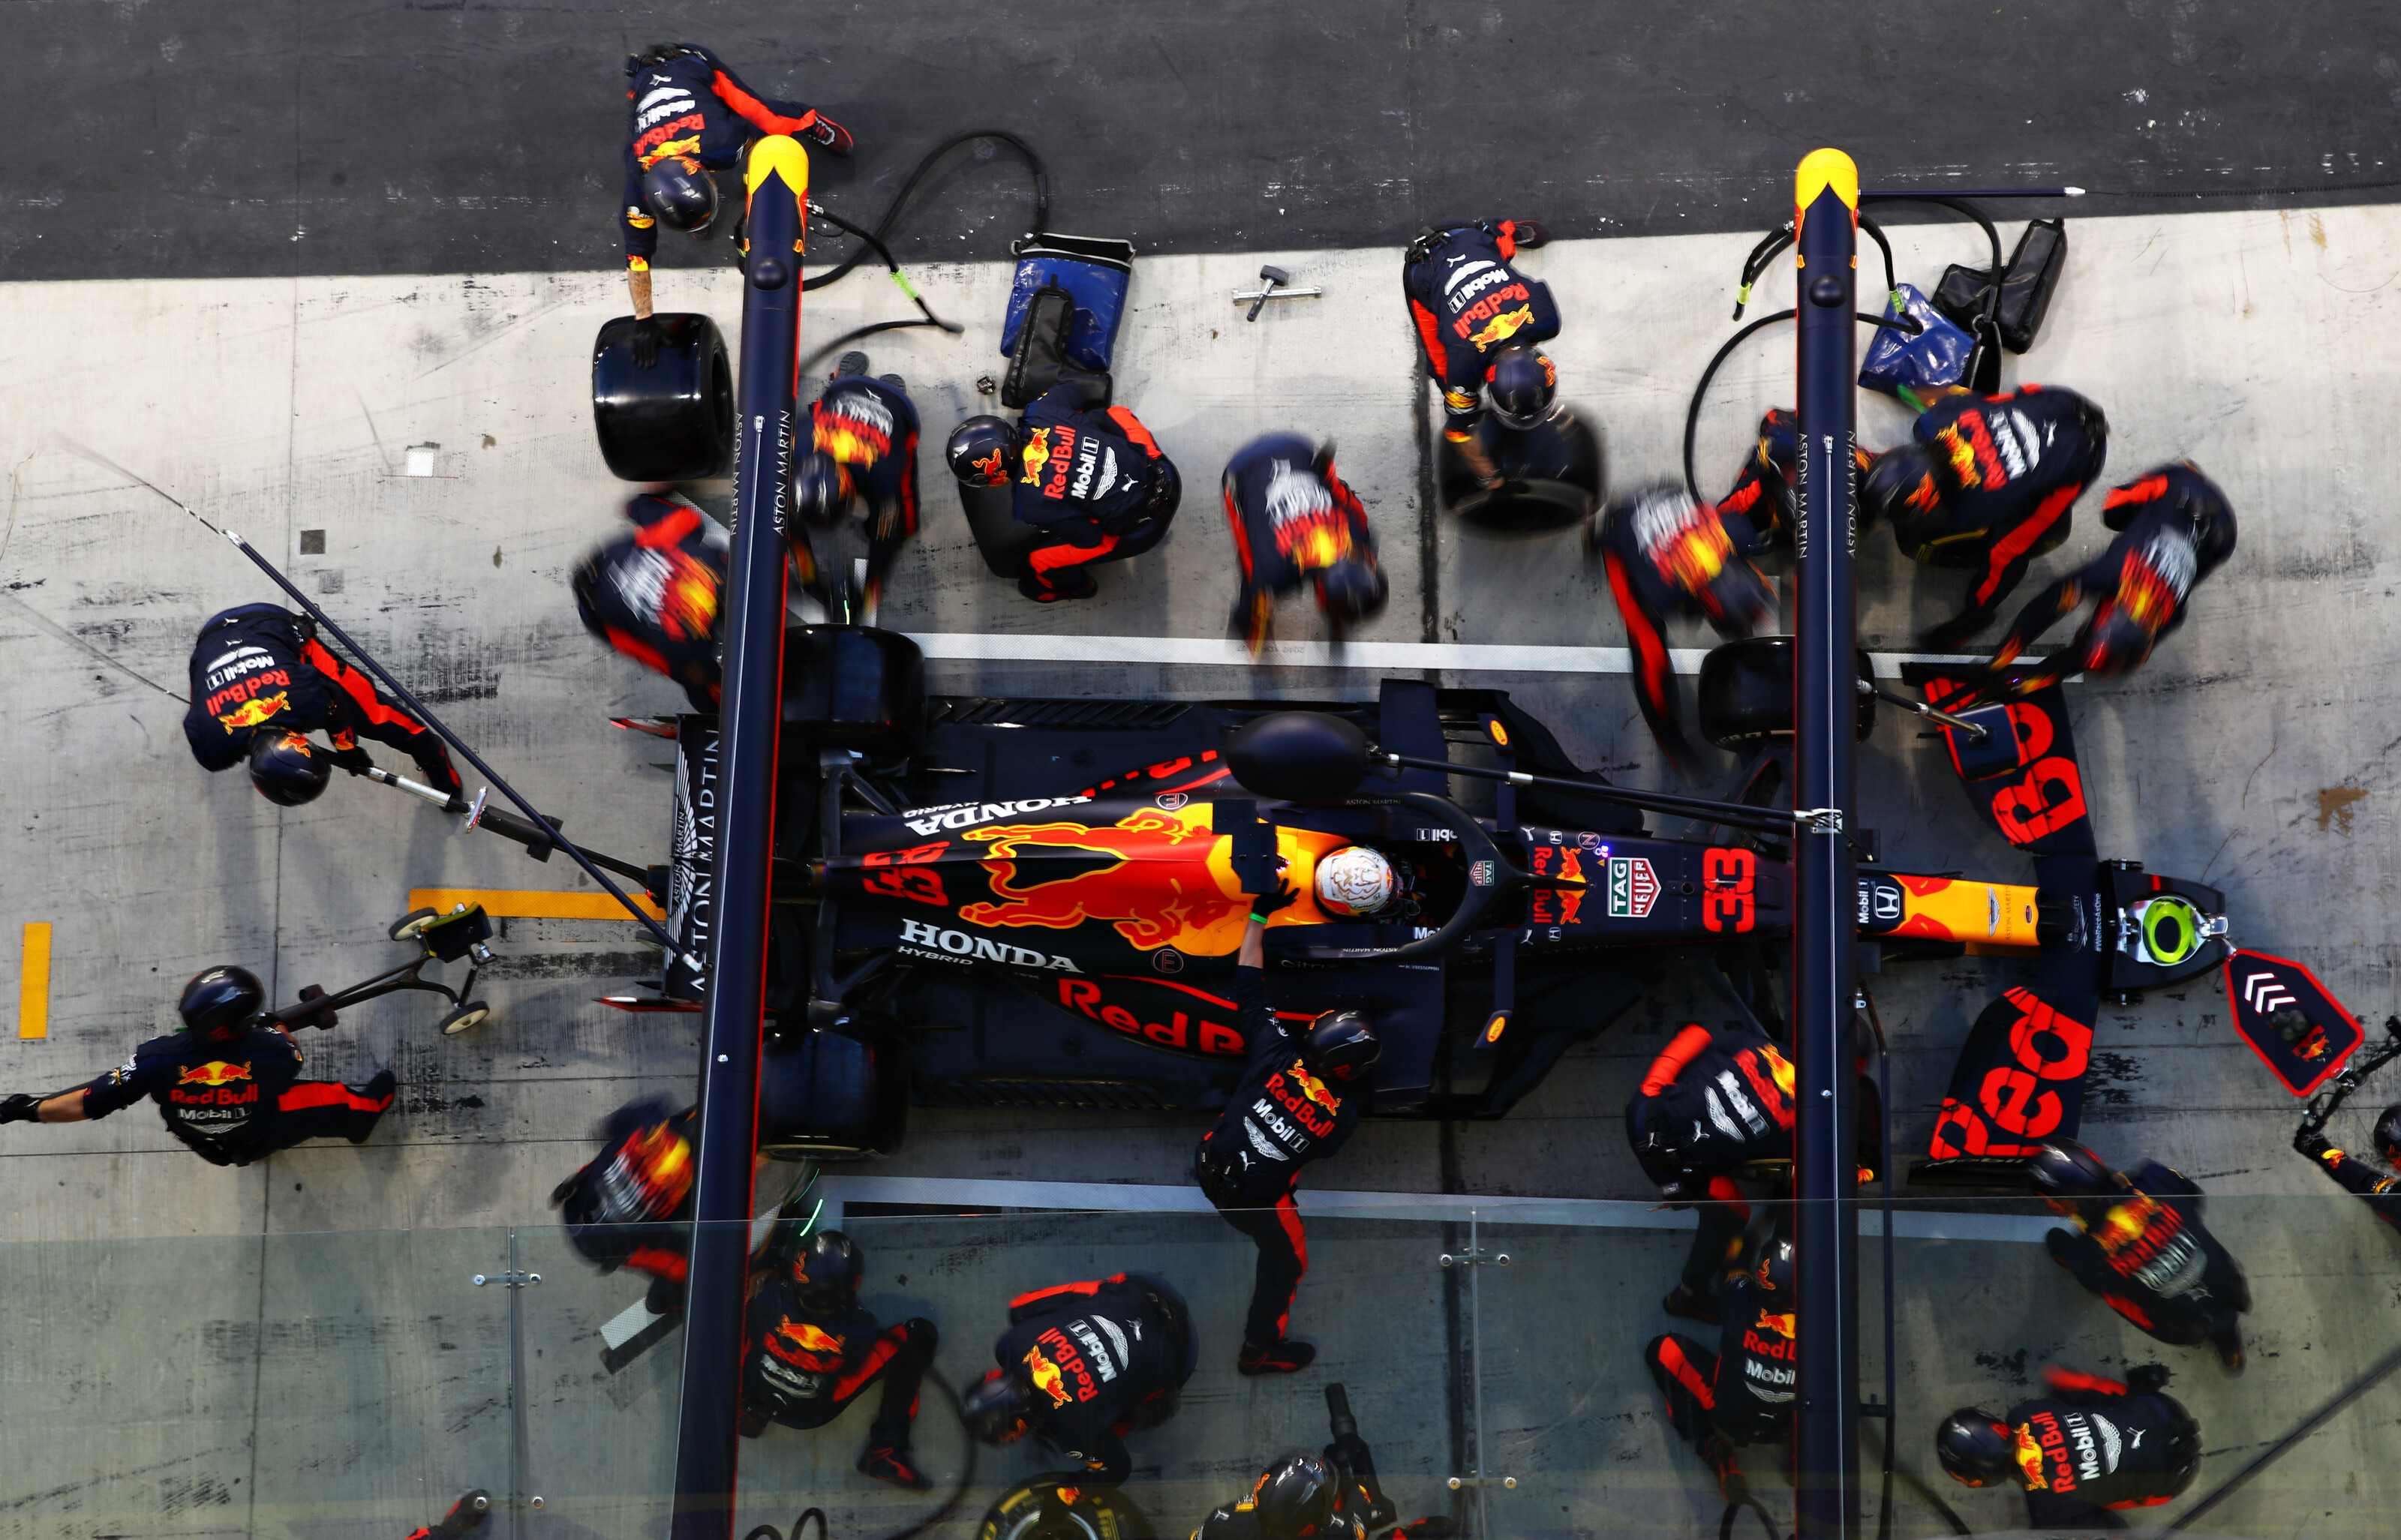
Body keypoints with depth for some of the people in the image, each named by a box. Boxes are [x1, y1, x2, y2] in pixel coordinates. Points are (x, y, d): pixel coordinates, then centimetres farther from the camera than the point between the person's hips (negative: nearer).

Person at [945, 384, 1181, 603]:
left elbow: (1090, 538, -13)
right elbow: (1073, 390, 11)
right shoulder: (1042, 413, -11)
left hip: (1142, 528, -5)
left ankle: (1075, 586, 40)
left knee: (1041, 560, 6)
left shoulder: (1032, 505, -23)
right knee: (1114, 413, 26)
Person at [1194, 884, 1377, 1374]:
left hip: (1209, 1162, 4)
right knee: (1287, 1263, 22)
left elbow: (1248, 988, -8)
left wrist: (1259, 916, -3)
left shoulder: (1279, 1053, -16)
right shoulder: (1346, 1113, -18)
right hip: (1256, 1199, -4)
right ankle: (1260, 1350, 35)